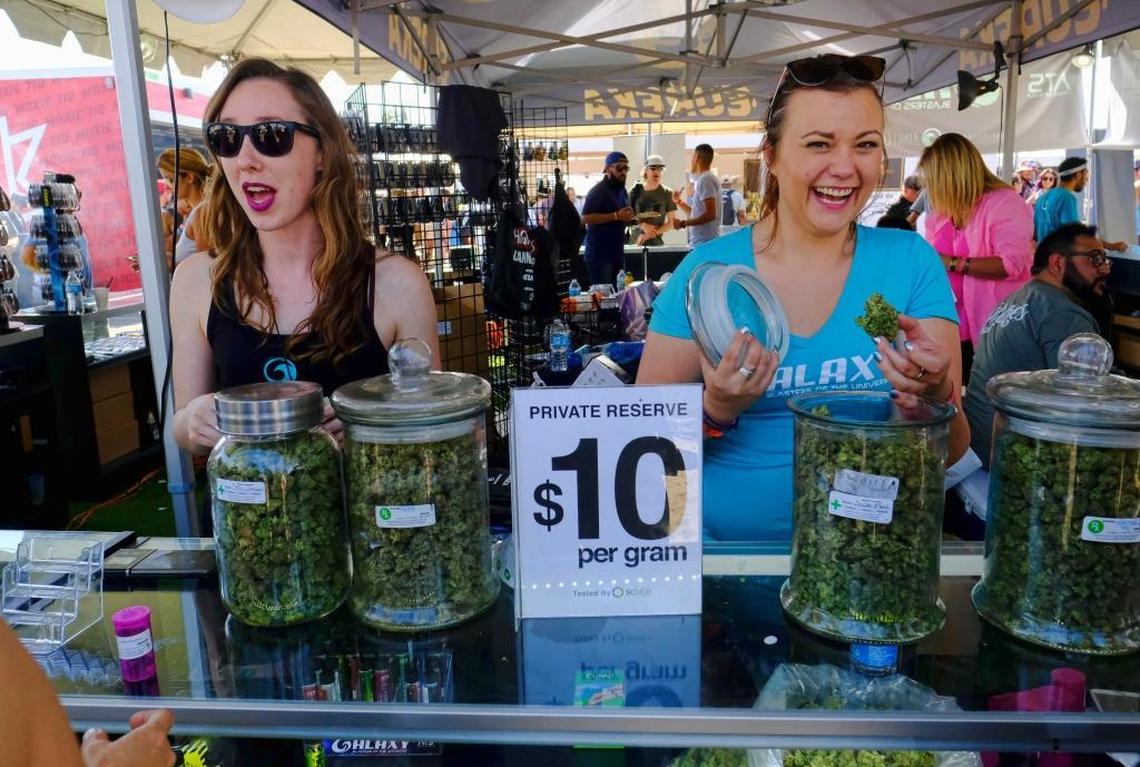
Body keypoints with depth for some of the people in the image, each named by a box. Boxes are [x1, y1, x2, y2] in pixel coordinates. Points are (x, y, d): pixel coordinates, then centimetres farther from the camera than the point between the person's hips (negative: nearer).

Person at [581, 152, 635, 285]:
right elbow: (586, 218, -21)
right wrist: (616, 216, -23)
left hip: (617, 253, 8)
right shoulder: (598, 190, -11)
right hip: (600, 254, -8)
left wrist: (628, 218, 4)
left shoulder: (623, 190, 16)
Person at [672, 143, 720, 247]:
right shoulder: (704, 179, 20)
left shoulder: (705, 180, -11)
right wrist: (679, 202, 20)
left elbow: (710, 214, -21)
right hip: (699, 243, 10)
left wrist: (683, 223, -18)